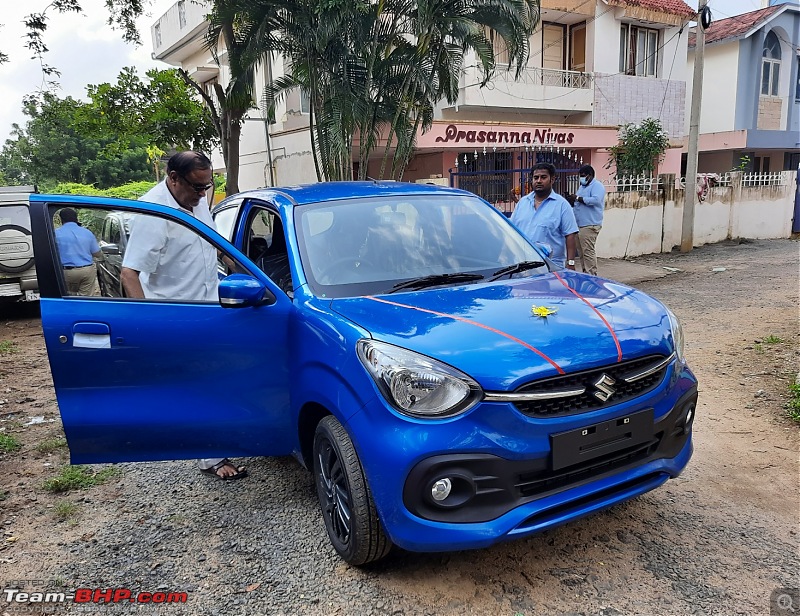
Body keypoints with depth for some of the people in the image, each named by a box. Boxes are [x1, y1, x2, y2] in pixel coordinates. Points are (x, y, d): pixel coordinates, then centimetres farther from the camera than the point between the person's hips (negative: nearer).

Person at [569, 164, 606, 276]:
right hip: (580, 224, 9)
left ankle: (592, 275, -9)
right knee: (583, 251, 9)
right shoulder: (582, 187, 23)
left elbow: (596, 200, -22)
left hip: (590, 225, -9)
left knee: (588, 251, -12)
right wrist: (573, 201, 7)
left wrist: (578, 198, -18)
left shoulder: (597, 186, -5)